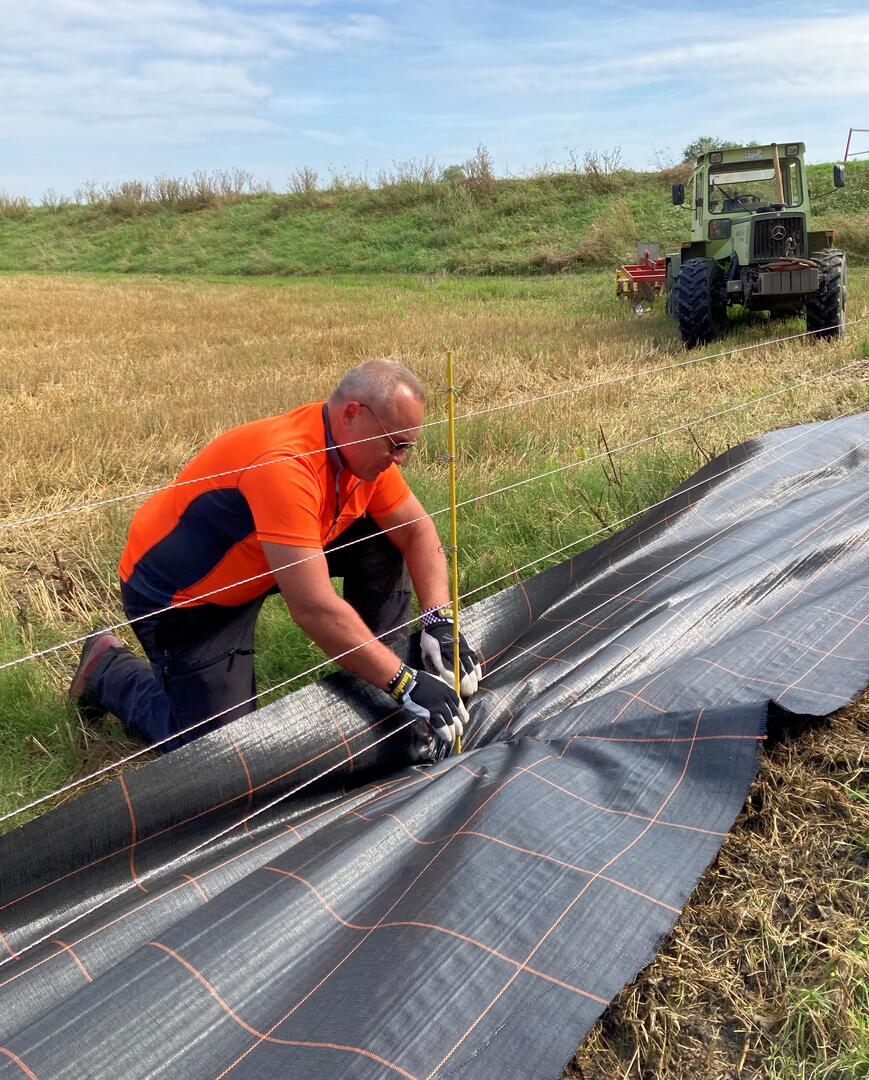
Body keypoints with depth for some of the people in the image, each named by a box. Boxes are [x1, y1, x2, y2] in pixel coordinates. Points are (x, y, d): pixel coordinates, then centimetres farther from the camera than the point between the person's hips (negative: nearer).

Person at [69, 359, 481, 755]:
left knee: (383, 540, -5)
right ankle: (108, 668, 16)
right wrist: (404, 682, -35)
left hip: (251, 564, 8)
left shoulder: (365, 449, -11)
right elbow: (313, 608, -41)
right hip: (177, 592, -8)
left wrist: (439, 621, -17)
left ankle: (374, 682, 5)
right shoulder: (284, 464, -37)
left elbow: (417, 530, -2)